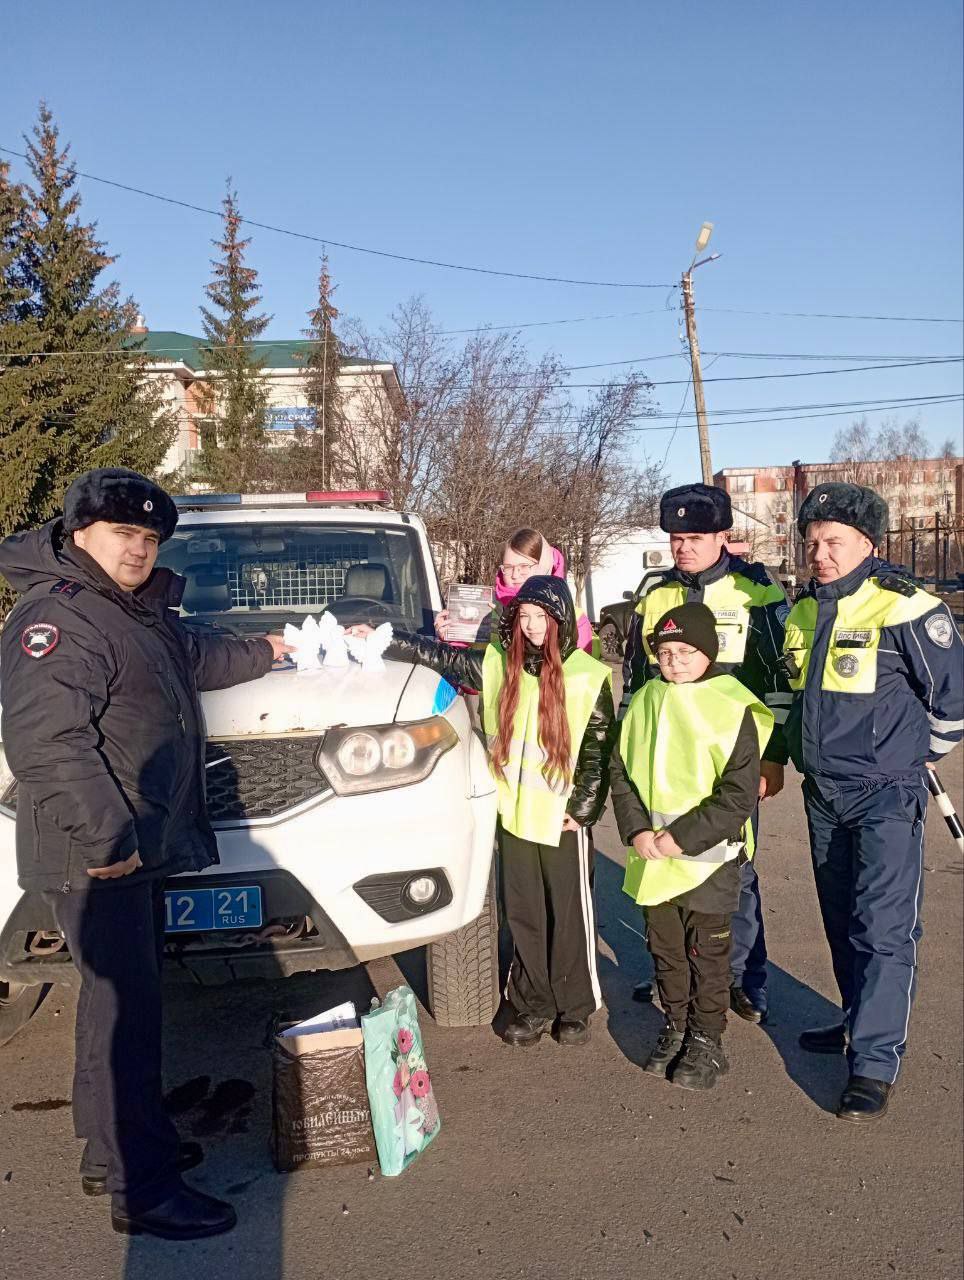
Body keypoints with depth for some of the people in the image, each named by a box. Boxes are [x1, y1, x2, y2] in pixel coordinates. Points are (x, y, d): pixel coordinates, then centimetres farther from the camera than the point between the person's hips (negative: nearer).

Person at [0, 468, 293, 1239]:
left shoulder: (139, 614, 16)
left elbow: (196, 659, 37)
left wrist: (262, 653, 43)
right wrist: (106, 836, -26)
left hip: (140, 846, 10)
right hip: (93, 856, -10)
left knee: (127, 1001, 17)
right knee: (125, 1008, -6)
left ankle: (114, 1151, 32)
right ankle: (143, 1190, 4)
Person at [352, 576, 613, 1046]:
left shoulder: (587, 676, -9)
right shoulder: (498, 663, 0)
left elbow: (600, 752, -6)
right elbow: (440, 657, 7)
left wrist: (582, 810, -8)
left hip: (562, 818, -3)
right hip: (514, 813, 3)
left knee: (571, 917, 8)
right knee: (524, 917, 12)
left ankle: (575, 1009, 24)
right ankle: (533, 1007, 26)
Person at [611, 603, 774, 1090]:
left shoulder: (732, 707, -13)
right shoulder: (645, 701, 3)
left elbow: (739, 794, -15)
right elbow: (621, 771, 7)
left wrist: (682, 837, -17)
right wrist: (636, 830, -6)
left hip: (709, 856, -5)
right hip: (652, 854, 5)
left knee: (707, 952, 8)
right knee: (664, 947, 17)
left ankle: (706, 1041, 25)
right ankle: (674, 1029, 35)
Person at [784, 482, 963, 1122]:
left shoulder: (905, 608, -16)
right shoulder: (802, 612, 8)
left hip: (887, 794, -7)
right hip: (823, 793, 7)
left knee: (884, 928, -6)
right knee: (843, 921, 18)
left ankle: (876, 1063, 2)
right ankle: (862, 1022, 35)